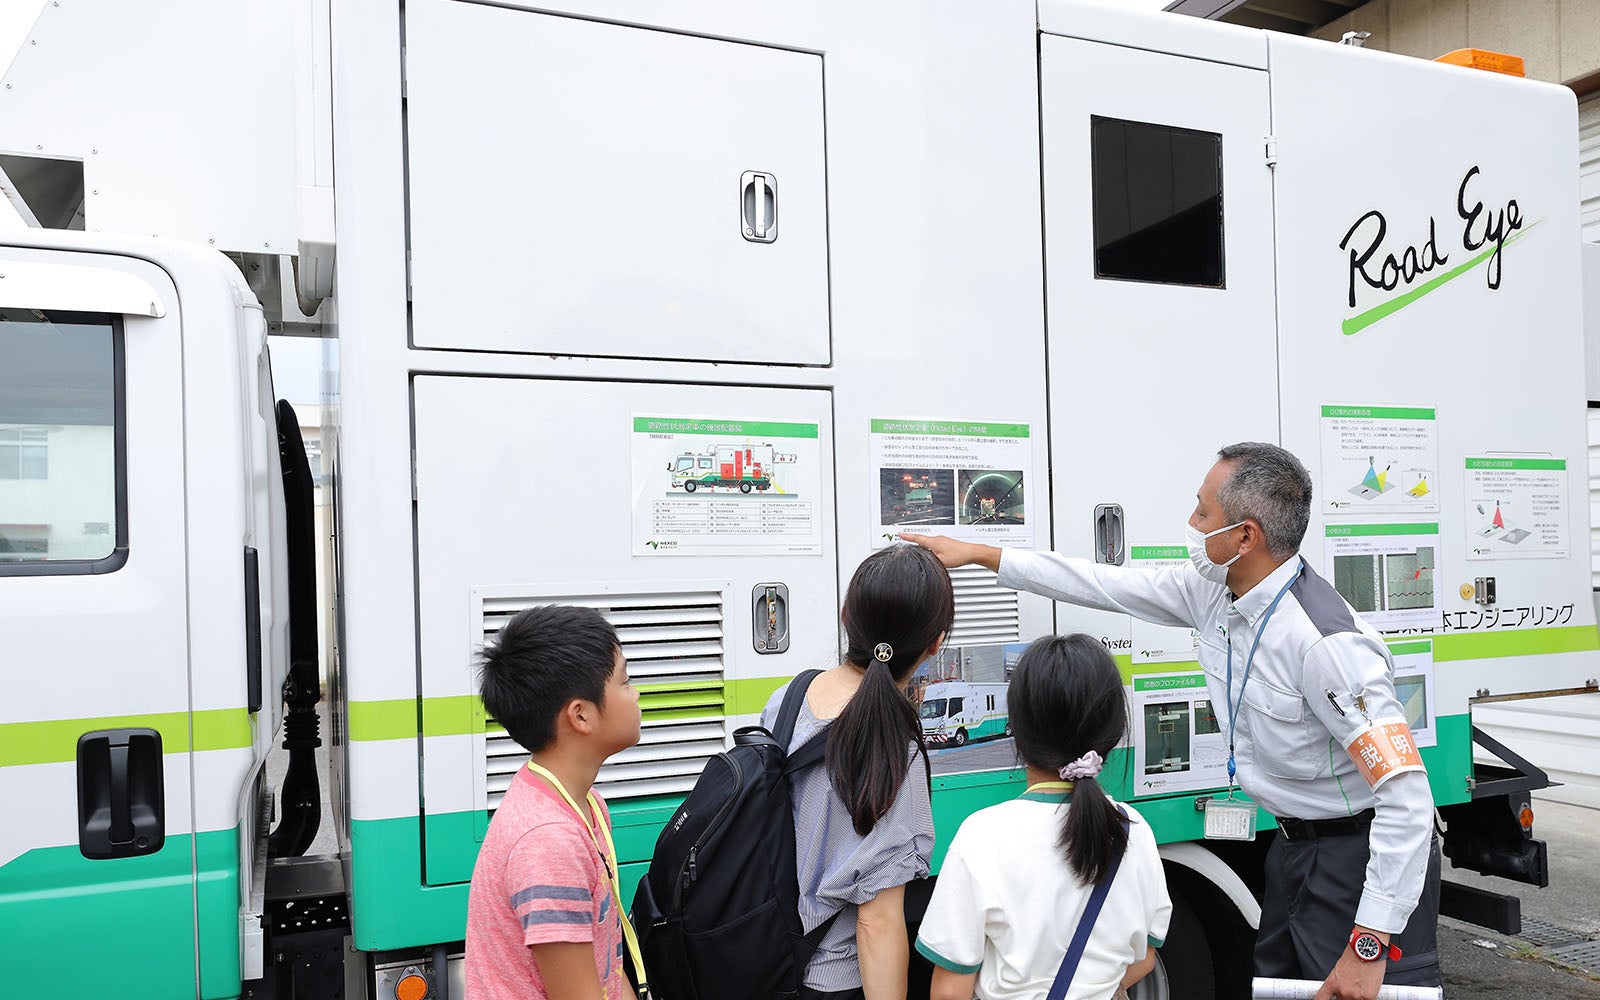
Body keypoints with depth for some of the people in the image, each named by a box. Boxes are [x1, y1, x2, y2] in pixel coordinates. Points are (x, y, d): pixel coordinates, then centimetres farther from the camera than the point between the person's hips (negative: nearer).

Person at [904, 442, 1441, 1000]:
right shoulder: (1212, 590, -6)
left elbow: (1406, 796, -30)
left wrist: (1368, 945, -29)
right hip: (1293, 844, 8)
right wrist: (979, 554, 7)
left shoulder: (1326, 641, -30)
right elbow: (1108, 586, 5)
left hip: (1361, 855, -8)